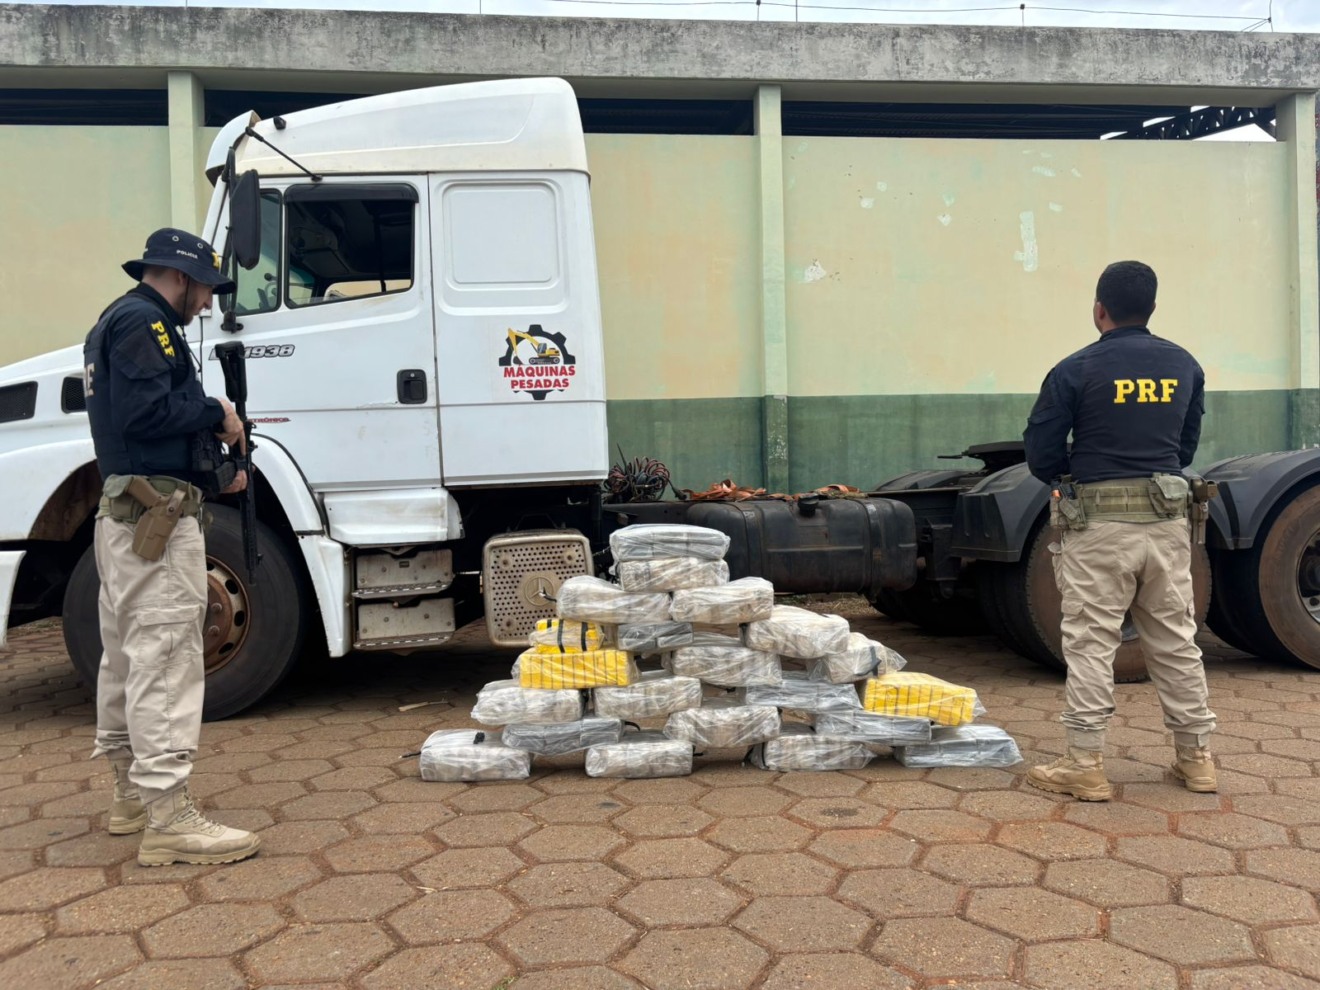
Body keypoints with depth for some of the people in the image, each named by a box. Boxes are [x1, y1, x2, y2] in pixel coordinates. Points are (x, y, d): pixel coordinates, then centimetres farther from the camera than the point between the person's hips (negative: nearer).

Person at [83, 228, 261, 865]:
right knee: (165, 660, -12)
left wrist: (216, 476, 18)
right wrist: (217, 413, -10)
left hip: (125, 512, 11)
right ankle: (168, 820, -12)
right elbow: (147, 411, -25)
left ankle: (131, 794, 28)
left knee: (126, 656, 16)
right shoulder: (143, 322, -11)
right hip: (158, 520, -11)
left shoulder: (115, 323, 23)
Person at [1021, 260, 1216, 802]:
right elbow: (1187, 446, 15)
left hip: (1097, 524, -5)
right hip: (1166, 520, 5)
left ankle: (1085, 765, 4)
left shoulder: (1076, 370, -8)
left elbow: (1041, 455, -6)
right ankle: (1196, 757, 23)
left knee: (1090, 644, 1)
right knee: (1176, 641, 14)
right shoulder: (1184, 367, 7)